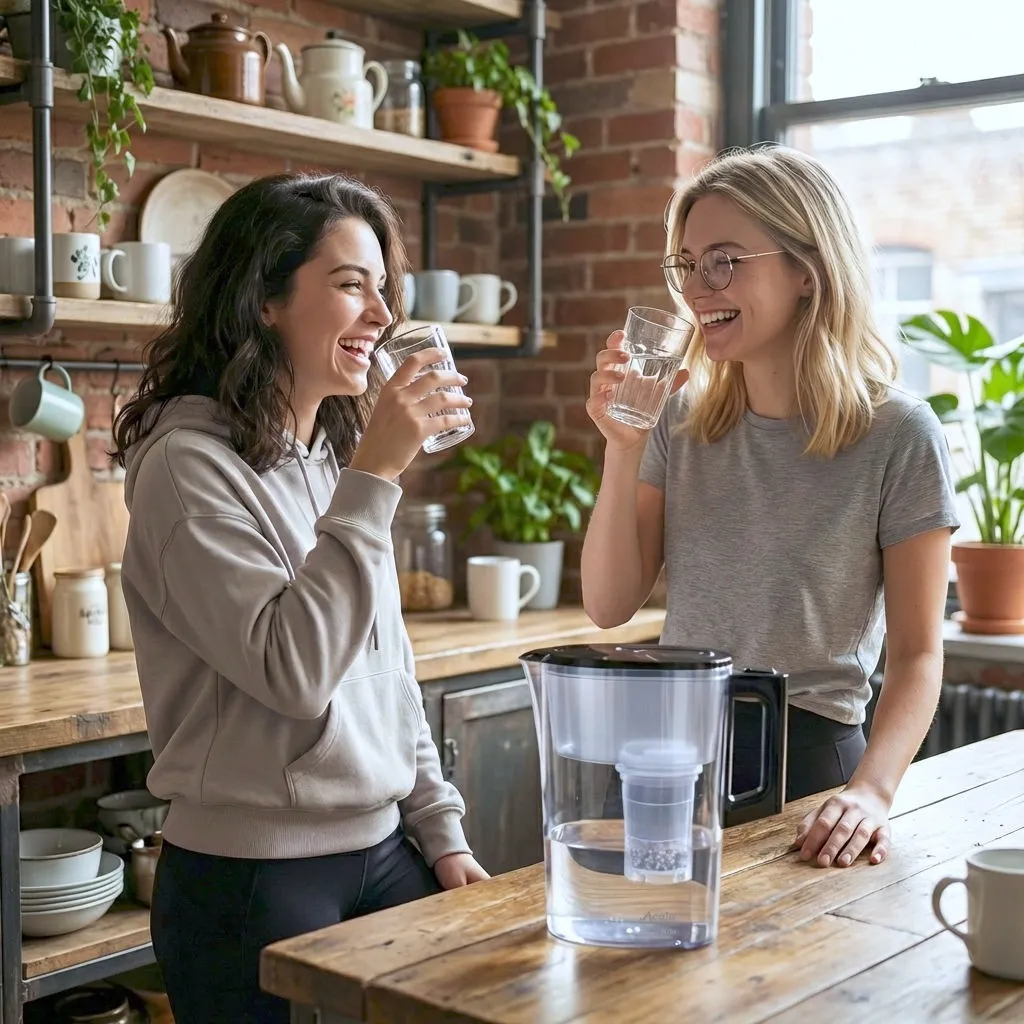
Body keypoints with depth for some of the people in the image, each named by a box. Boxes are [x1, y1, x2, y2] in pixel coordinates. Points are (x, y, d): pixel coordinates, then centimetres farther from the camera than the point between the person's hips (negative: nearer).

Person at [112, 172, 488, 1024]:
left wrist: (439, 828, 9)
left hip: (384, 852, 7)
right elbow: (294, 671, -23)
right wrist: (373, 481, -22)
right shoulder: (190, 466, -14)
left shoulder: (336, 458, 9)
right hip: (254, 881, -7)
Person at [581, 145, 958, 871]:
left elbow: (916, 655, -10)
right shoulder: (682, 419, 2)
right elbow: (610, 606, -1)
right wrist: (624, 451, -13)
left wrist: (872, 790, -26)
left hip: (807, 761, -3)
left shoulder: (898, 435, -10)